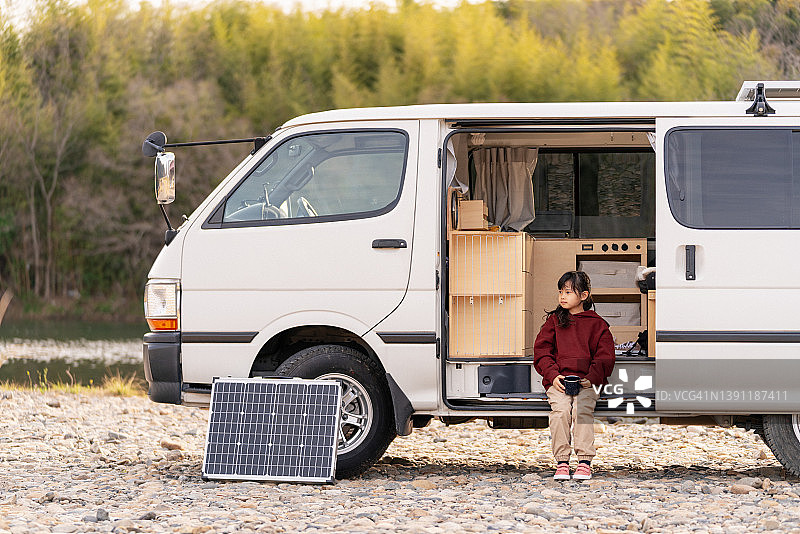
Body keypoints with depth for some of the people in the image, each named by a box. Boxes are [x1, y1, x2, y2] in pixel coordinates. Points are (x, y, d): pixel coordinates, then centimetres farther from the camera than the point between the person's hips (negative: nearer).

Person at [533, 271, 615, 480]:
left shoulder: (597, 324, 11)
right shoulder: (554, 321, 15)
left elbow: (605, 357, 6)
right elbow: (541, 351, 9)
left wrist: (591, 377, -10)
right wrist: (553, 375, -8)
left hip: (587, 381, -1)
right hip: (557, 381, 1)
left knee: (582, 410, -28)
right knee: (560, 410, -27)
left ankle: (584, 462, -24)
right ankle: (561, 462, -23)